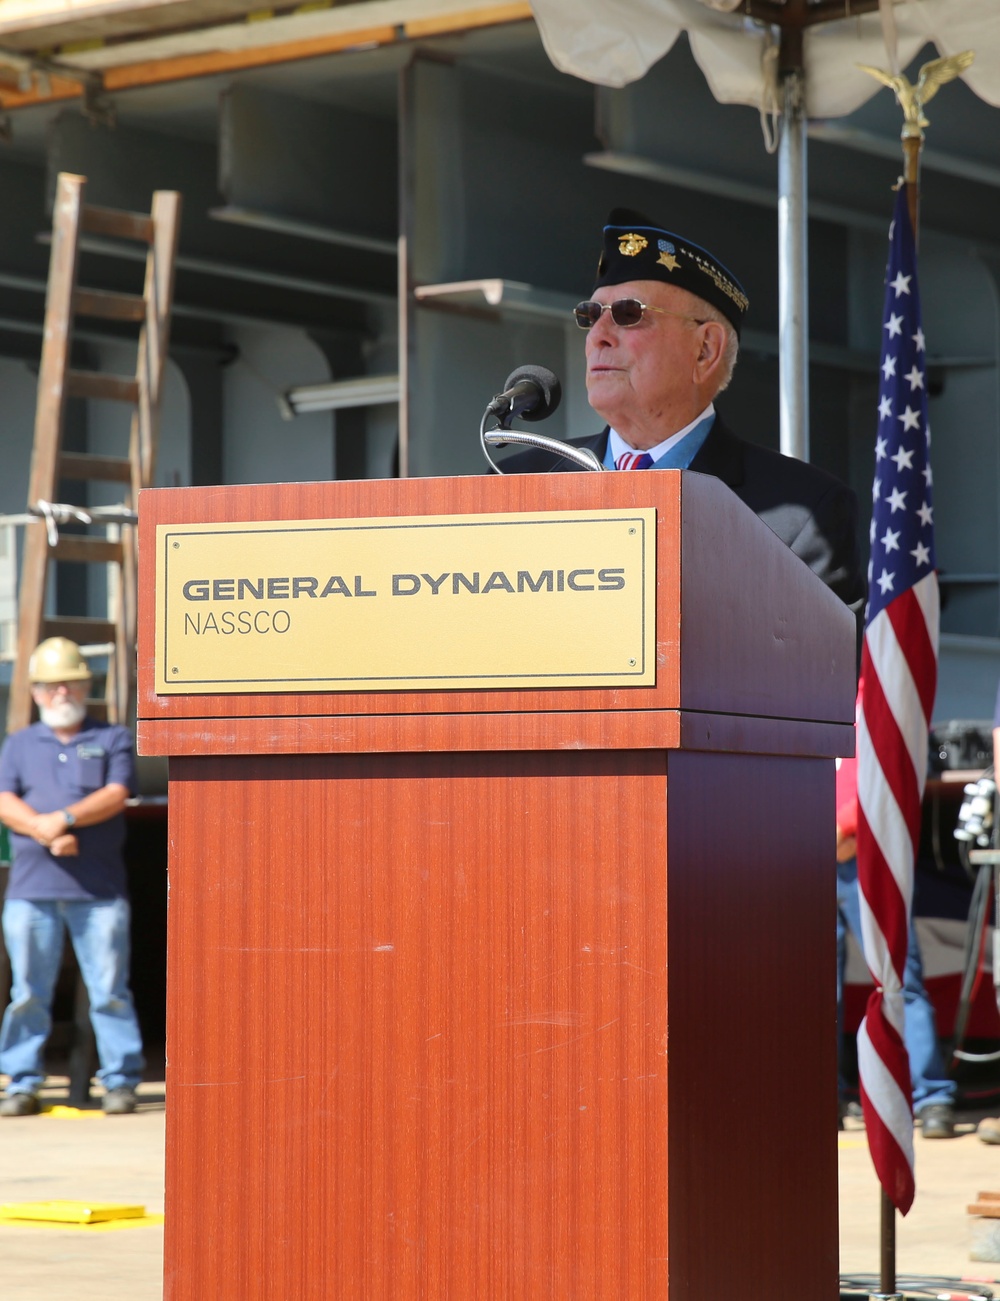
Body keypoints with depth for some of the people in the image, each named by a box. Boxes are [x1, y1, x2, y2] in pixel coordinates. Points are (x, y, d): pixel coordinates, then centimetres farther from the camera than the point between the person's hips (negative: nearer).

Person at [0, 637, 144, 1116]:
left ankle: (120, 1081, 2)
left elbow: (116, 795, -3)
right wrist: (46, 833, -13)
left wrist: (64, 817, -17)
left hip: (99, 889, -1)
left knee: (109, 990, -3)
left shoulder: (111, 739, 13)